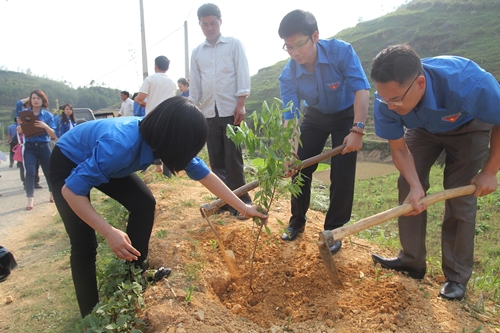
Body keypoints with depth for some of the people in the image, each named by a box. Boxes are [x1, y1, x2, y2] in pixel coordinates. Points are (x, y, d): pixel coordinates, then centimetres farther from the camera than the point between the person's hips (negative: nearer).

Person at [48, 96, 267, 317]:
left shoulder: (159, 138, -21)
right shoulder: (121, 145, -43)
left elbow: (204, 174, -13)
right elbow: (71, 190, -34)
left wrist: (243, 208, -9)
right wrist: (109, 232, -40)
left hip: (102, 160, 6)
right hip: (68, 164, -6)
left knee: (144, 204, -7)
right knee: (85, 243, -12)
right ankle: (91, 314, 6)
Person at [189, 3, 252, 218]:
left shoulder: (234, 44, 5)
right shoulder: (197, 52, 14)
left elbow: (242, 75, -3)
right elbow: (194, 84, 14)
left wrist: (240, 105, -13)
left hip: (230, 110, -4)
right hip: (209, 112, 4)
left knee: (233, 159, -4)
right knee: (216, 160, 7)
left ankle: (242, 201, 8)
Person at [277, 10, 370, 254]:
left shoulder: (341, 51, -30)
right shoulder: (288, 75, -22)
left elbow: (362, 89, -32)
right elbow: (291, 117, -24)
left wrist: (357, 130, -40)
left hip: (346, 115, -2)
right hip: (315, 116, 3)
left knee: (341, 175, -8)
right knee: (300, 168, 2)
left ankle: (334, 230, 9)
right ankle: (297, 221, 22)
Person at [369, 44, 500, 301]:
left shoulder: (469, 84, -43)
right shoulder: (386, 103, -33)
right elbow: (399, 149, -19)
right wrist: (415, 186, -33)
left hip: (468, 127, -3)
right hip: (424, 127, 3)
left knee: (460, 195, -9)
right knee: (407, 186, -4)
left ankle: (457, 276, 7)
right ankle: (411, 260, 12)